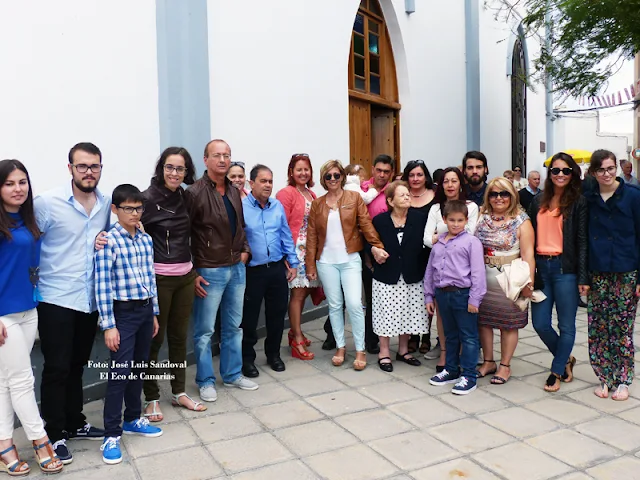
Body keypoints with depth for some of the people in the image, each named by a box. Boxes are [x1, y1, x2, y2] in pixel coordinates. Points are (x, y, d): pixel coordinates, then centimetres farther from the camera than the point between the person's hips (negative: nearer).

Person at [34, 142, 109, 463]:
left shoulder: (107, 204, 3)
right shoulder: (47, 202, -12)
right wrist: (34, 276, -8)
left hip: (91, 299, 5)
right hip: (56, 300, -5)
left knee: (77, 365, 18)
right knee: (57, 369, 3)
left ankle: (74, 423, 33)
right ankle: (54, 434, 18)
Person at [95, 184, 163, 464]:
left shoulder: (146, 240, 6)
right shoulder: (108, 241, -12)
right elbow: (102, 285, -14)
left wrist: (155, 313, 14)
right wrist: (108, 326, -16)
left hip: (146, 310, 6)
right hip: (123, 312, -6)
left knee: (139, 369, 16)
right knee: (120, 373, -3)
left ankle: (133, 420, 33)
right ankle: (111, 435, 9)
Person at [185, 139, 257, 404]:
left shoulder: (234, 192, 9)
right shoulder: (194, 192, -13)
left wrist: (245, 250, 7)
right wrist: (192, 273, -14)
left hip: (237, 269, 7)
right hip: (209, 272, -7)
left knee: (233, 326, 17)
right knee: (204, 330, 6)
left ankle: (232, 374, 32)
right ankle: (206, 380, 22)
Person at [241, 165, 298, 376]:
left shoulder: (278, 206, 6)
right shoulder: (240, 207, -10)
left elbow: (286, 236, 11)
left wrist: (293, 263, 9)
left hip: (277, 269, 4)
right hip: (252, 271, -4)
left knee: (277, 314, 13)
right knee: (249, 317, 7)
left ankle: (273, 353, 32)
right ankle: (247, 358, 23)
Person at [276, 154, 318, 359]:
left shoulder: (311, 195, 14)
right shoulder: (286, 193, -8)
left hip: (311, 249, 7)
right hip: (295, 249, -7)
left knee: (305, 291, 11)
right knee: (298, 293, -3)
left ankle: (294, 332, 28)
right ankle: (297, 341, 6)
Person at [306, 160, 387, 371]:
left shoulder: (354, 198, 3)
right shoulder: (317, 204, 7)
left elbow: (366, 224, -3)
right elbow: (312, 236, 7)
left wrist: (377, 246, -17)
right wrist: (310, 265, 4)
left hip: (350, 260, -2)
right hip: (326, 262, 2)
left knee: (354, 304, -8)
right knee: (334, 305, 8)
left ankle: (360, 350, 7)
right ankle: (340, 348, 21)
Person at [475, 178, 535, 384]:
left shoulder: (521, 221, -5)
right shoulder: (482, 218, 6)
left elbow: (527, 255, -11)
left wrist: (528, 282, -19)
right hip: (483, 279, 4)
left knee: (508, 324, 7)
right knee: (483, 320, 10)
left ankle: (505, 366, 20)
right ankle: (488, 362, 26)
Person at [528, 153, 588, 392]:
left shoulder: (579, 202, -1)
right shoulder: (538, 202, 11)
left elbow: (582, 241, -5)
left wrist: (583, 277, -9)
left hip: (565, 269, -4)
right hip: (541, 267, 4)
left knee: (566, 325, 4)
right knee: (540, 323, 6)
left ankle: (557, 371, 21)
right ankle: (566, 359, 31)